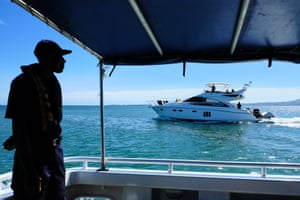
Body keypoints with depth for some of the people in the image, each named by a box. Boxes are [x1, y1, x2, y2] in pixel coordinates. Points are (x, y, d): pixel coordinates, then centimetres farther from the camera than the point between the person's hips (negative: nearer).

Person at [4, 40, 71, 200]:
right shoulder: (24, 83, -15)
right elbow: (20, 128, -19)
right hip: (33, 155, -7)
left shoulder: (53, 82, 8)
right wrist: (30, 173, -20)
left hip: (54, 151, 7)